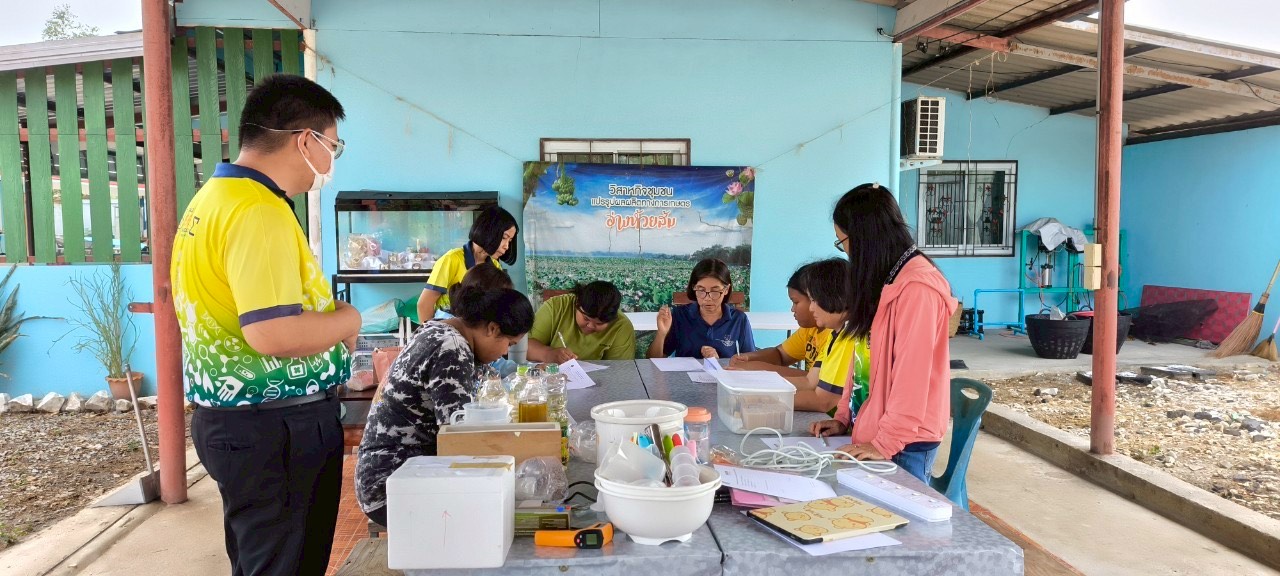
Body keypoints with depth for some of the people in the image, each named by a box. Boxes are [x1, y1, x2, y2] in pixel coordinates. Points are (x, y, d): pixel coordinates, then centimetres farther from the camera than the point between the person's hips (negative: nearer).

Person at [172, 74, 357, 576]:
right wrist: (346, 320, -12)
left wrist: (328, 325, 12)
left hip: (231, 417, 10)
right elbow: (273, 334, -30)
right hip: (277, 425, -10)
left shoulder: (211, 197, 11)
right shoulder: (261, 211, -22)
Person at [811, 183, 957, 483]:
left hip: (904, 446, -8)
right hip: (871, 435, 8)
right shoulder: (884, 281, 12)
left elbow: (911, 373, -22)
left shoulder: (917, 287, -18)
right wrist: (843, 417, 11)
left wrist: (886, 443, -20)